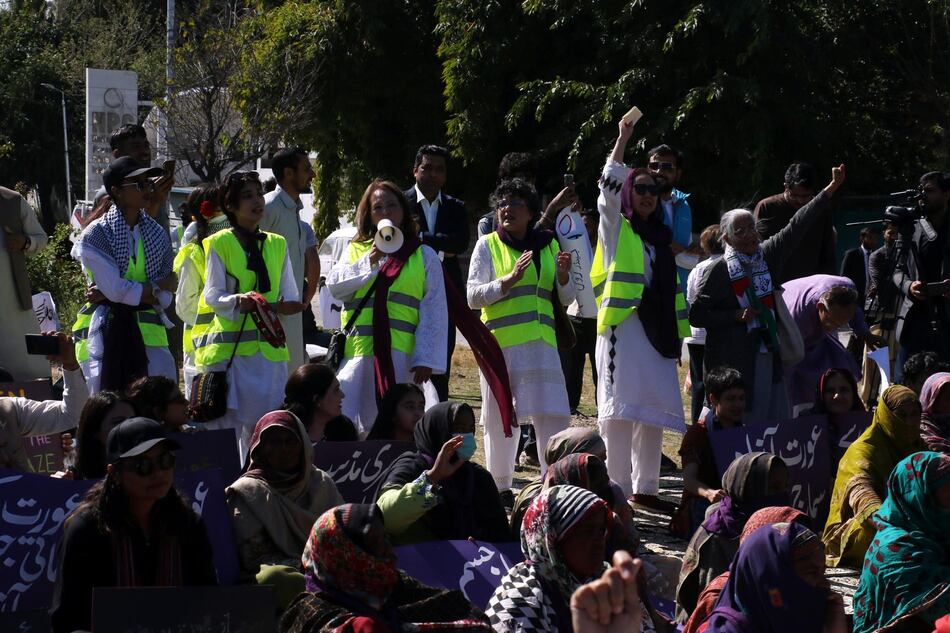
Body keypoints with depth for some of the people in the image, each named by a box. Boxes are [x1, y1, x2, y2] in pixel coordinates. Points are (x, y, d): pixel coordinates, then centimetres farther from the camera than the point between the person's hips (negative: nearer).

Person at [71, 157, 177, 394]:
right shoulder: (95, 235, -4)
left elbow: (164, 299, 2)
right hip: (104, 332, -4)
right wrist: (158, 286, -2)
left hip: (148, 332, 4)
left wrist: (112, 294, -9)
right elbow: (116, 289, -15)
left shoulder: (158, 234, 9)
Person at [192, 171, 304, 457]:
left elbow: (290, 296, 12)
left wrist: (282, 306, -12)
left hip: (268, 346, 4)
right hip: (229, 346, -4)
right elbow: (212, 294, -4)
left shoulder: (277, 244, 17)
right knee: (225, 425, -7)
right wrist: (237, 302, -25)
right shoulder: (219, 243, 4)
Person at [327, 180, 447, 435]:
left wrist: (426, 358, -6)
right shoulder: (356, 250, 18)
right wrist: (369, 262, -8)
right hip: (358, 350, 2)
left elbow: (434, 313, 3)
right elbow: (334, 286, 3)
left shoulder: (424, 256, 10)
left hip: (401, 355, -2)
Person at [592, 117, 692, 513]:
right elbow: (609, 186, -13)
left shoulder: (661, 238, 19)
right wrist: (623, 139, -19)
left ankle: (645, 488, 15)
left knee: (653, 411, 6)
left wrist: (678, 332, 16)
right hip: (622, 326, -6)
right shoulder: (615, 228, 4)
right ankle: (618, 490, -8)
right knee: (621, 409, -9)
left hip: (655, 331, 6)